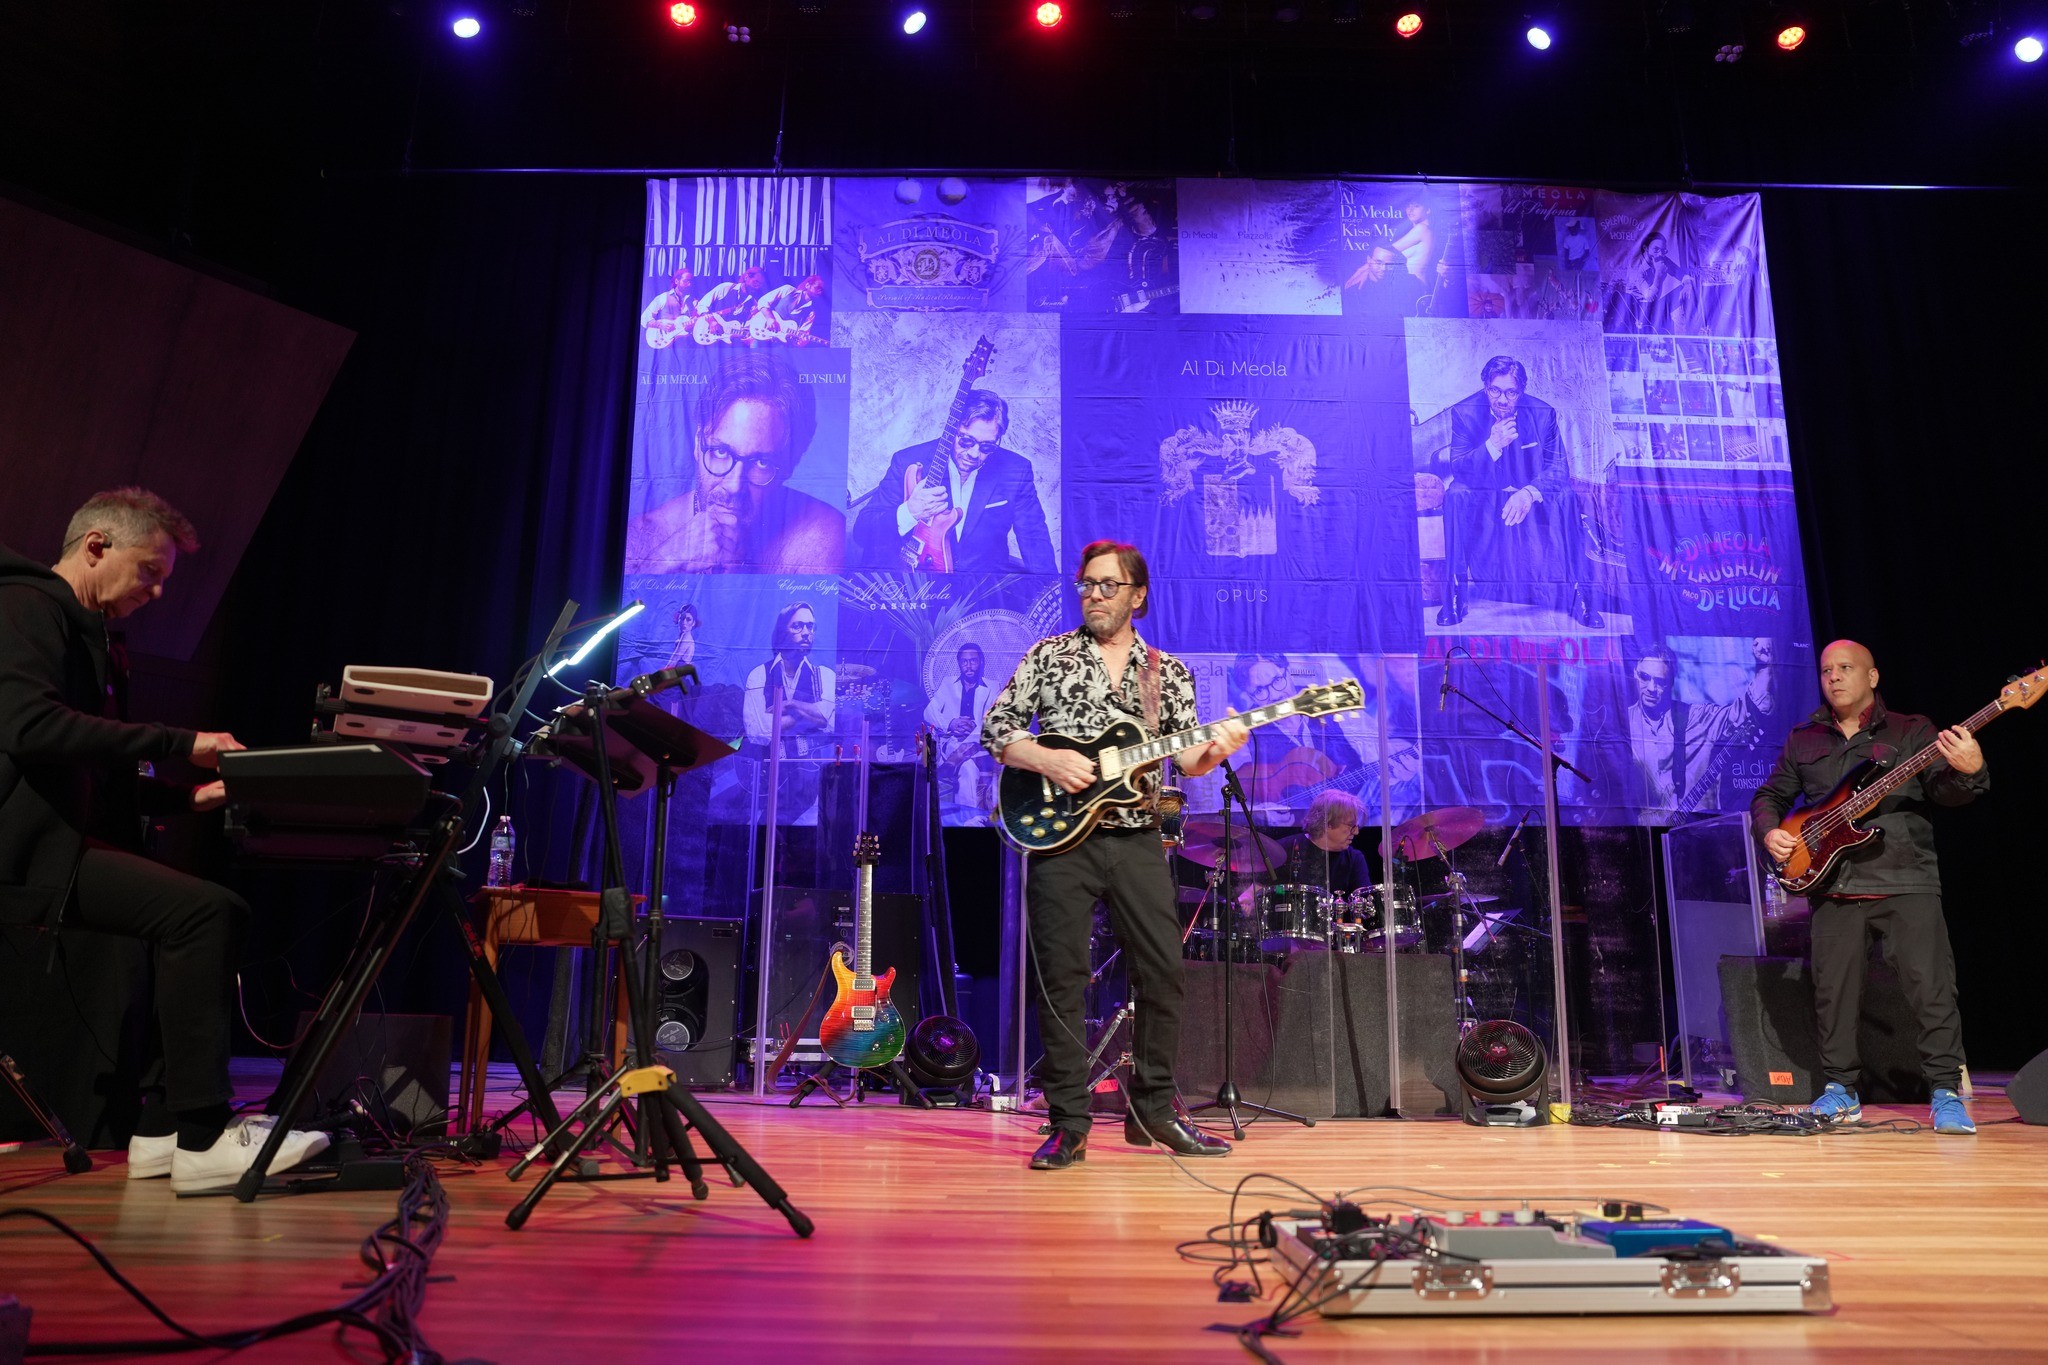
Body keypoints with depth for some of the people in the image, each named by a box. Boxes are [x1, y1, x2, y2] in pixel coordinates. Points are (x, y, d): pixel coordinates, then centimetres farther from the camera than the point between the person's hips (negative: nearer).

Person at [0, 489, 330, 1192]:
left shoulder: (91, 639, 23)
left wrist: (188, 796, 10)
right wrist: (181, 742, -24)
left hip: (64, 843, 10)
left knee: (219, 915, 4)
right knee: (203, 909, -23)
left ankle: (163, 1129, 1)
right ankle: (200, 1141, -21)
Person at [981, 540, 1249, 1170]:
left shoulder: (1169, 672, 12)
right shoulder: (1048, 655, 8)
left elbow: (1185, 756, 7)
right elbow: (996, 726, 4)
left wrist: (1213, 751, -16)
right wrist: (1048, 760, -13)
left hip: (1137, 839, 2)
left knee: (1163, 970, 2)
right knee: (1062, 976, -1)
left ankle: (1153, 1108, 19)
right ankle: (1068, 1123, 7)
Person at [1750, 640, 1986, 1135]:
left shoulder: (1911, 731, 8)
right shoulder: (1803, 740, 16)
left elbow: (1943, 790, -3)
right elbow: (1769, 795, 20)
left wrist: (1967, 773, -26)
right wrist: (1770, 832, 0)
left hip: (1906, 883, -2)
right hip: (1833, 885, 3)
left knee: (1932, 987, -7)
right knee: (1833, 991, 4)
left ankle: (1946, 1092, 3)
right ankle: (1841, 1090, 15)